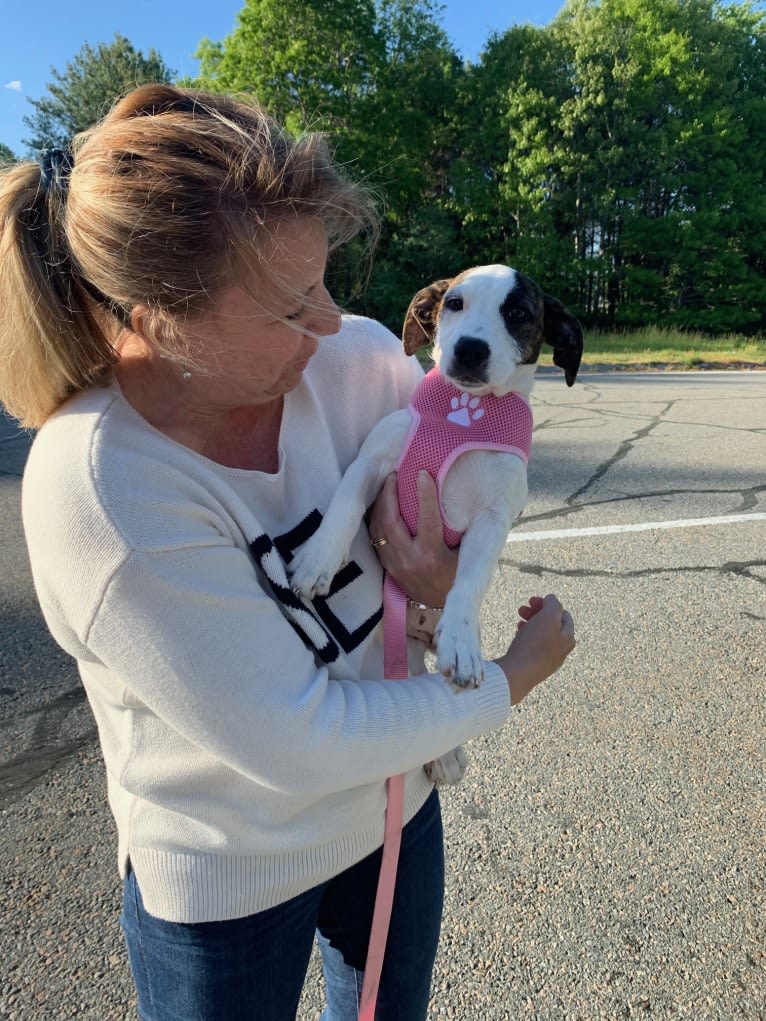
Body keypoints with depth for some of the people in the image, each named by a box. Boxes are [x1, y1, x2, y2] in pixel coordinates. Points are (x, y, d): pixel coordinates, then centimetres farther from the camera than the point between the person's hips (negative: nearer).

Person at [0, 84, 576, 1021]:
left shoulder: (352, 356, -18)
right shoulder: (99, 489, -33)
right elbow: (296, 745, -29)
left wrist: (440, 577, -20)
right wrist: (513, 677, -17)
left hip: (395, 799, 5)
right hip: (227, 880, -4)